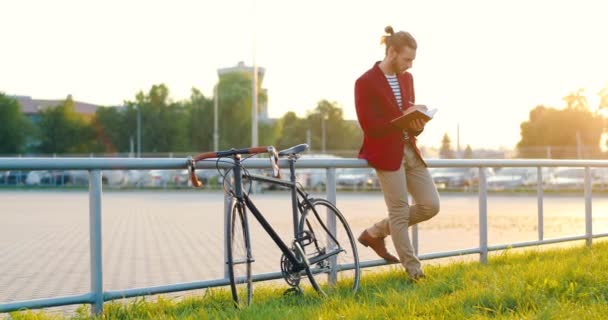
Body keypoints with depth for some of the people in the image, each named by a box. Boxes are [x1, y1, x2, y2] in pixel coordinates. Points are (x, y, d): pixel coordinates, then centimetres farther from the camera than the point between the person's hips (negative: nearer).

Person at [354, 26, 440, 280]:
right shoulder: (366, 82, -10)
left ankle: (375, 233, 19)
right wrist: (405, 124, -20)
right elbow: (369, 126, -14)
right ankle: (414, 271, 11)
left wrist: (417, 126, -6)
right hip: (386, 153, -8)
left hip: (409, 150, 8)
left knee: (430, 206, 4)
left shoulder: (406, 78, 11)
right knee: (399, 213, 0)